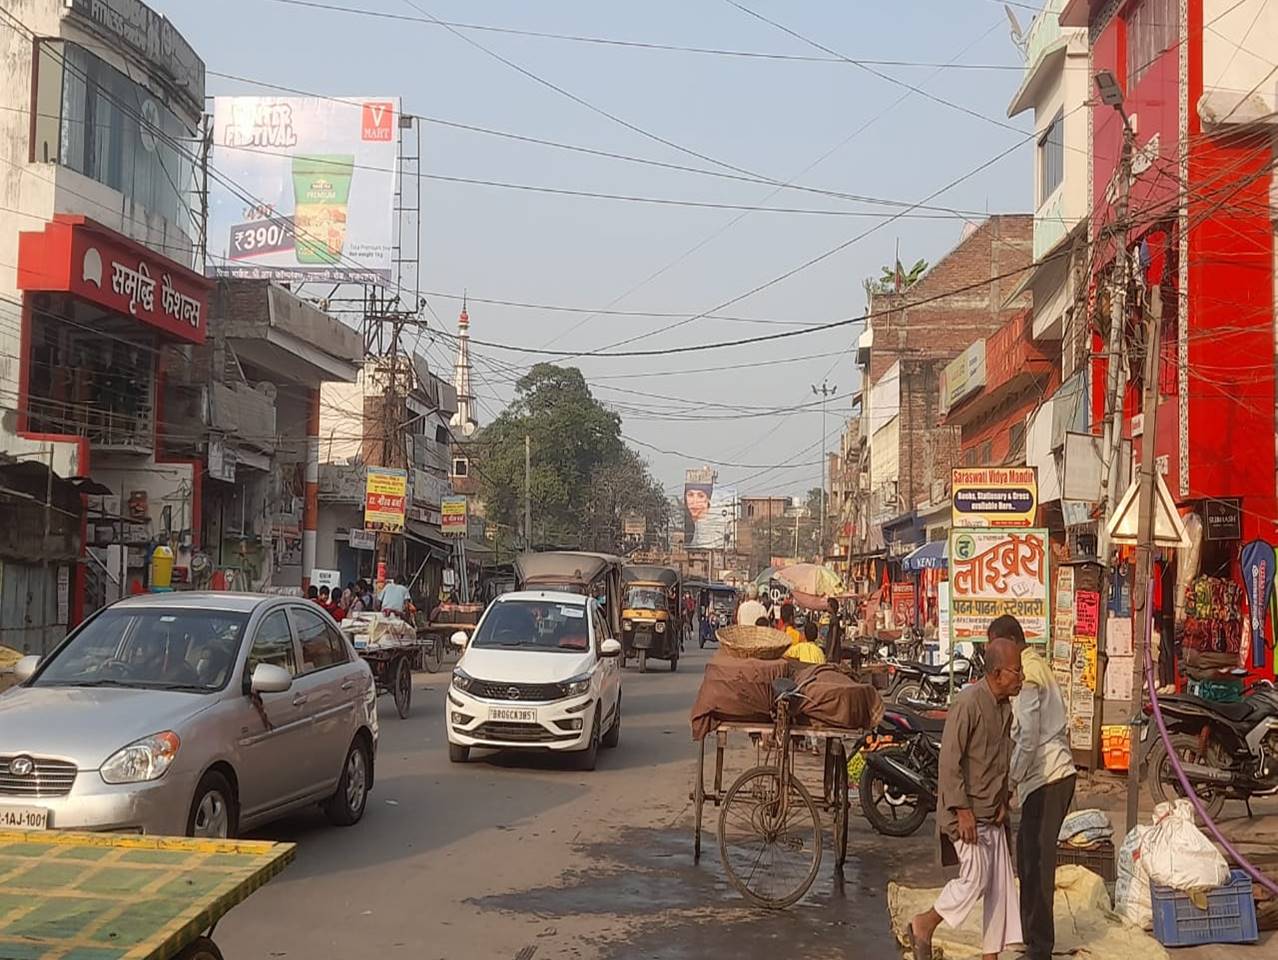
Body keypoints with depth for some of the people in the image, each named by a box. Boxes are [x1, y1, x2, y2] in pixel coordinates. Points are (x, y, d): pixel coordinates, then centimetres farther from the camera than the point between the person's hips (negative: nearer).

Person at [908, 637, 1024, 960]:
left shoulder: (1005, 706, 8)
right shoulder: (968, 703, -19)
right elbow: (950, 760, -20)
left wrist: (1003, 802, 8)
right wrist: (962, 809, -21)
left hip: (992, 812, 8)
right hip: (966, 811, -8)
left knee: (1000, 883, 7)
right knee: (976, 878, -10)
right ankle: (923, 926, 9)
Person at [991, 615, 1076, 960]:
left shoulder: (1026, 676, -14)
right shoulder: (1040, 667, 16)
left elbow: (1027, 736, -19)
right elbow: (1062, 725, 21)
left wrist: (1011, 779, -12)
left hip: (1044, 778, -10)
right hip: (1058, 771, 10)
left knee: (1036, 862, -5)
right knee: (1029, 857, 16)